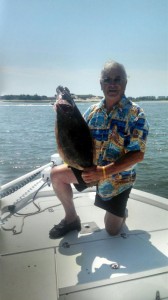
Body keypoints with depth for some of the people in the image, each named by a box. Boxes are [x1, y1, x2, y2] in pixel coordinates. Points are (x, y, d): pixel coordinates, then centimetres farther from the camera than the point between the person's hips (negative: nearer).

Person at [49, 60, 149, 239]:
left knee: (112, 231, 4)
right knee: (56, 174, -10)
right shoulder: (92, 111, -5)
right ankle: (71, 218, 10)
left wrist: (103, 172, -32)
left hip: (119, 177, -3)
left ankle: (119, 211, 42)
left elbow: (137, 155, -24)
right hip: (91, 167, 4)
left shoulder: (136, 115, -19)